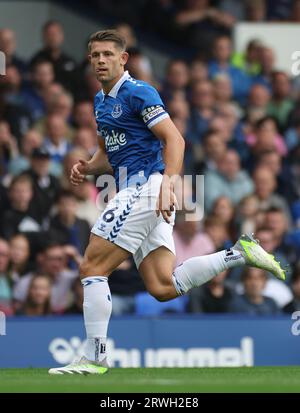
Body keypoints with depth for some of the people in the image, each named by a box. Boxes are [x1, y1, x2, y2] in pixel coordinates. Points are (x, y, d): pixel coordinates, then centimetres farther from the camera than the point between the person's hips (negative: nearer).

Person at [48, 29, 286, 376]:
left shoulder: (137, 92, -8)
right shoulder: (101, 101, 20)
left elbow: (174, 139, -16)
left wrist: (168, 183, -28)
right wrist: (88, 168, 9)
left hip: (146, 187, -9)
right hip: (136, 194, 9)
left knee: (92, 268, -9)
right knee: (163, 288, 1)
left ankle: (94, 357, -4)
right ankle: (238, 254, 7)